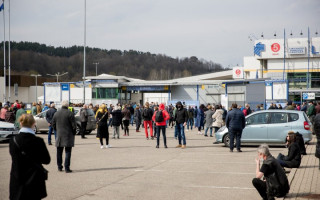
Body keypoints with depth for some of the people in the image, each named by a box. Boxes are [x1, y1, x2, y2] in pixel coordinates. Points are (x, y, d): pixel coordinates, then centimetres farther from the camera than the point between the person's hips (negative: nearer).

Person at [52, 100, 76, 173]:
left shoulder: (56, 113, 5)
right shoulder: (70, 113, -11)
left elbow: (53, 124, 11)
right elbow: (74, 125, -10)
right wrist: (74, 132, 5)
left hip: (59, 135, 4)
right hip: (68, 135, -4)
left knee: (59, 152, 14)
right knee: (68, 152, -1)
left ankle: (59, 167, 20)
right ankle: (67, 168, -4)